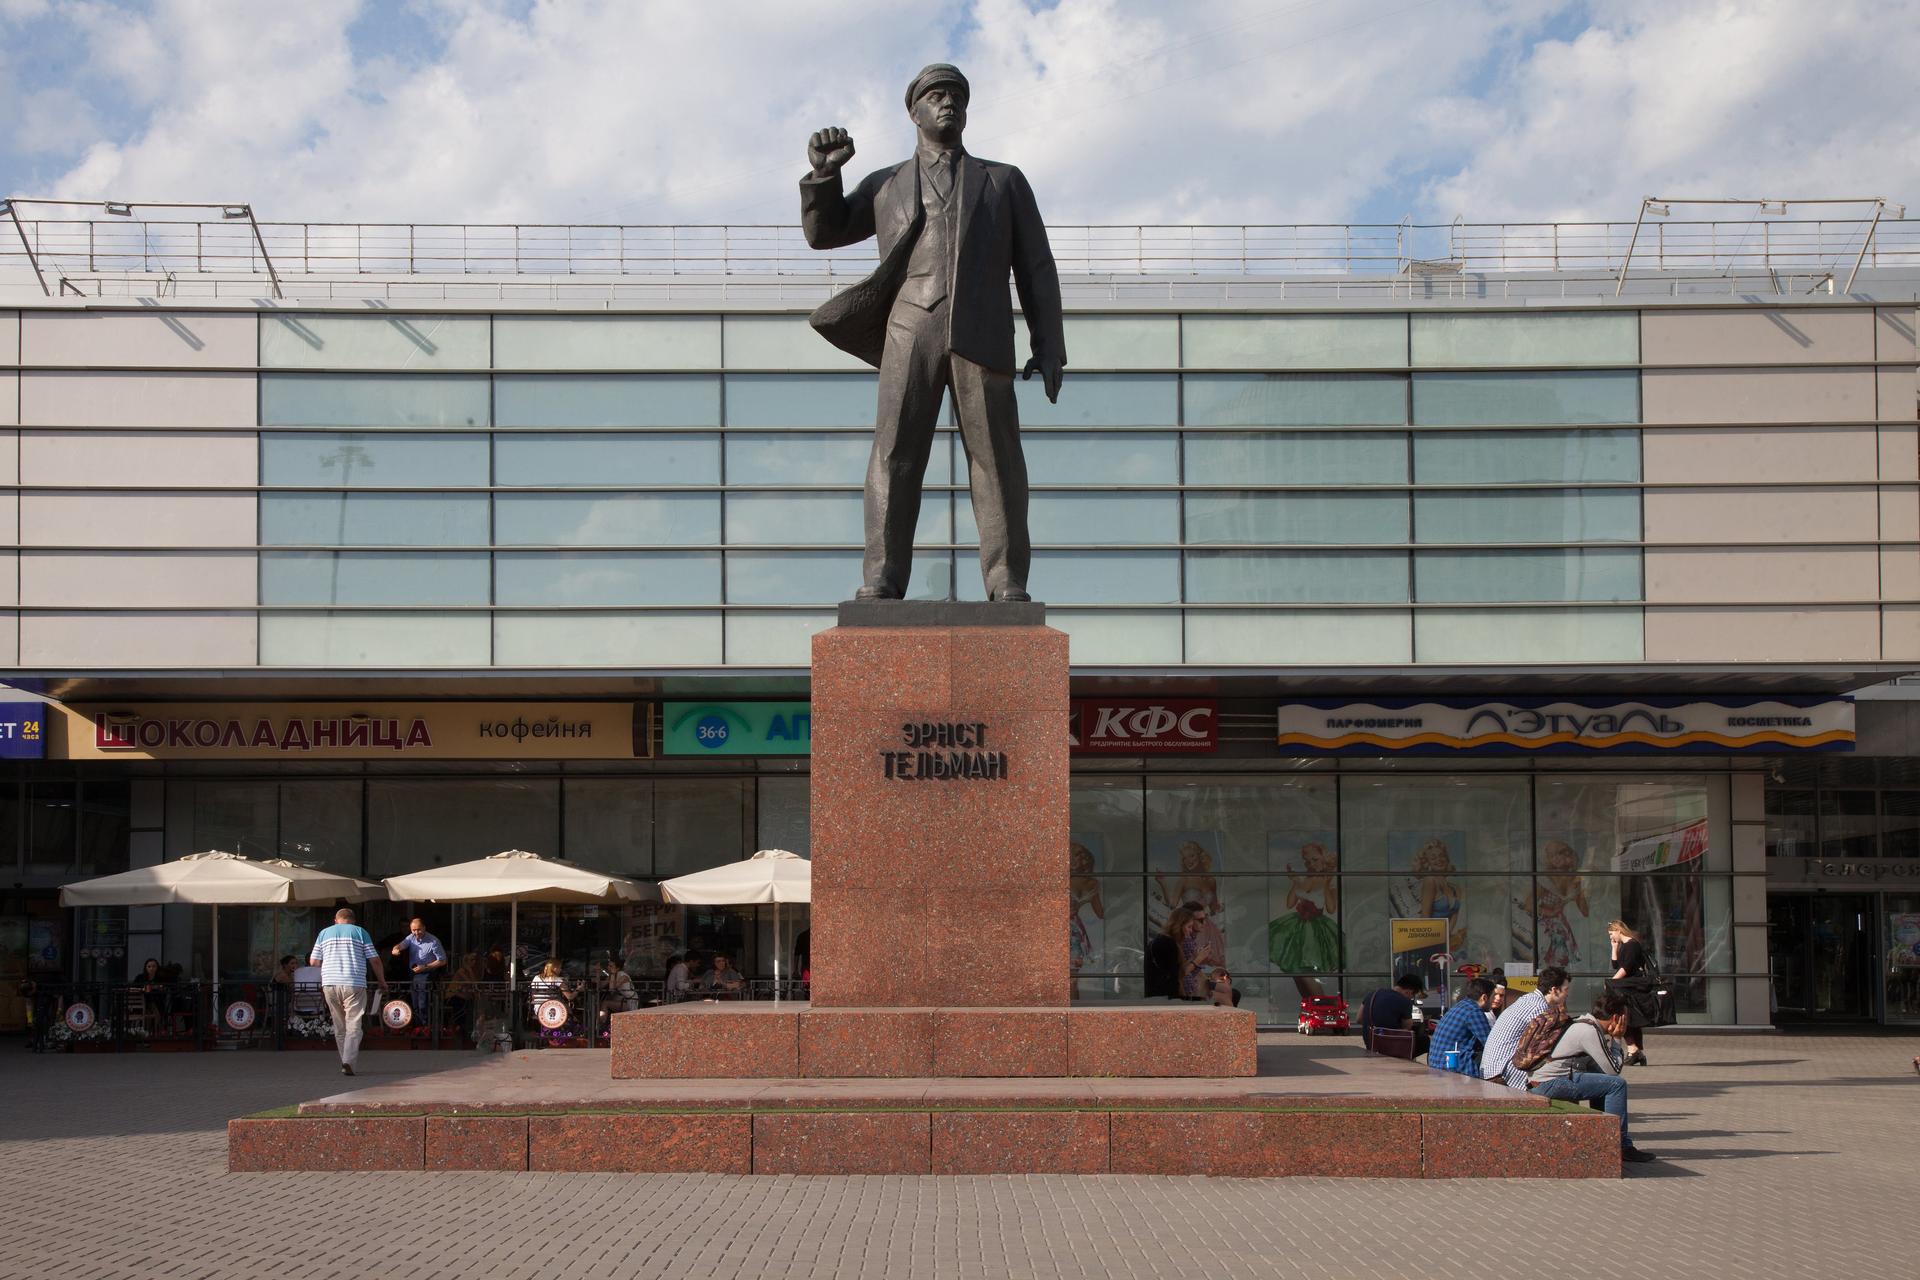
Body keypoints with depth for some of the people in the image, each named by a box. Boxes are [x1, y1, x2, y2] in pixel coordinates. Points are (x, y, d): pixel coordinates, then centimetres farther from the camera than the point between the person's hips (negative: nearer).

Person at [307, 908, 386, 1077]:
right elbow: (375, 960, 4)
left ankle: (345, 1061, 16)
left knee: (339, 1026, 14)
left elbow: (313, 961, 11)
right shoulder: (359, 932, 7)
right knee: (353, 1024, -3)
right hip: (354, 984, -3)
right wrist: (382, 981, 16)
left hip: (329, 983, 3)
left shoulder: (324, 933, 14)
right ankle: (348, 1061, -18)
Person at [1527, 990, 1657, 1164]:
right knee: (1617, 1084, -13)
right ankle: (1619, 1147, -9)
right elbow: (1613, 1070, -12)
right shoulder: (1589, 1031, -14)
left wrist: (1613, 1039, 10)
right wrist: (1616, 1039, -1)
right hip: (1549, 1084, -10)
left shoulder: (1588, 1024, 16)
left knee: (1606, 1082, 23)